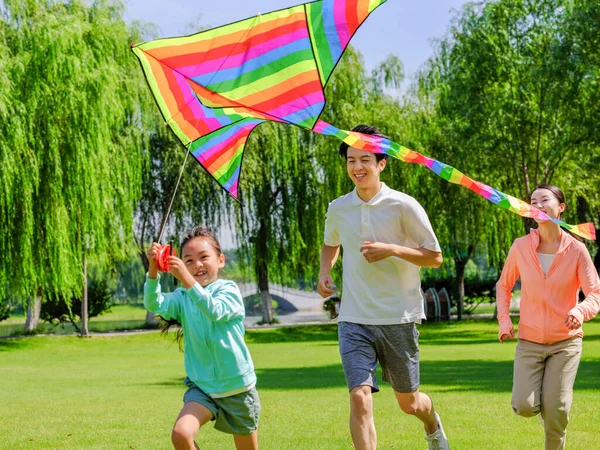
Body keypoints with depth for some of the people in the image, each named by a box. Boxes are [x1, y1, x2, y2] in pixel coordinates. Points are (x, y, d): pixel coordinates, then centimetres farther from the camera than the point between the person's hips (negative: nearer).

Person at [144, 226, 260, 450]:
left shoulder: (228, 290, -9)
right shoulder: (182, 298, 0)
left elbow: (215, 311, -31)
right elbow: (154, 305, -19)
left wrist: (187, 279, -42)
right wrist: (153, 270, -35)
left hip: (237, 388, -2)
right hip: (201, 387, 2)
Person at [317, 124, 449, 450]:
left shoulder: (403, 206, -9)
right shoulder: (338, 209, 4)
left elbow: (435, 257, -4)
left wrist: (393, 250, -19)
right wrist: (324, 273, 5)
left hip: (398, 318, -2)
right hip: (354, 321, 2)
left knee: (408, 403, 14)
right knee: (360, 397, -16)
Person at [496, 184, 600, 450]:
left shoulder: (576, 250, -10)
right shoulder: (520, 247, -5)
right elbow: (504, 286, 10)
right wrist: (504, 320, -3)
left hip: (565, 341, -1)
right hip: (529, 341, 1)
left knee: (556, 410, -10)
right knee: (524, 407, -11)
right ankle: (539, 398, 26)